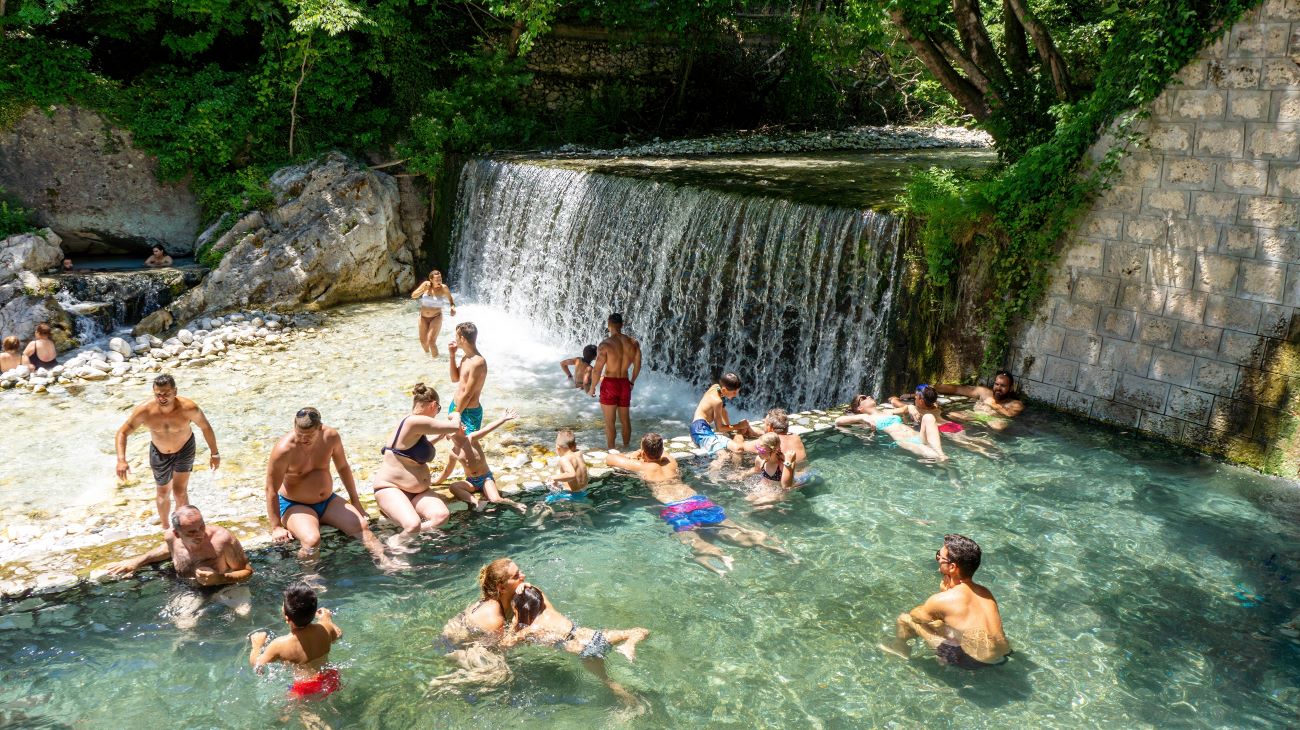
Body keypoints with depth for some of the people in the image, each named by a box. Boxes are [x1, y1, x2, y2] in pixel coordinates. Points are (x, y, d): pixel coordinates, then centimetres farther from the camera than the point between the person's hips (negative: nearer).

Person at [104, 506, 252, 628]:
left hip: (224, 584, -3)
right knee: (184, 626, -21)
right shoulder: (171, 537, -15)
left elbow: (247, 571, -20)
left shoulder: (222, 538, -31)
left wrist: (219, 578, -37)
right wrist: (137, 562, 6)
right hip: (190, 590, 3)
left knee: (245, 613, -28)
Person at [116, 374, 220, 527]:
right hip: (159, 453, 2)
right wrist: (121, 460, -35)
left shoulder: (188, 408, -33)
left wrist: (214, 454, -7)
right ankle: (165, 527, 43)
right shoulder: (144, 410, -32)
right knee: (163, 493, 18)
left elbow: (205, 427, -16)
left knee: (180, 492, -9)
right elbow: (122, 433, -21)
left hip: (184, 449, -2)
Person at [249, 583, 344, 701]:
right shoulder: (325, 628, -13)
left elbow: (256, 665, -5)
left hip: (305, 692, -4)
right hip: (331, 682, 4)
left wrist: (257, 644, 13)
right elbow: (338, 634, 12)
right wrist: (328, 620, 29)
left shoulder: (279, 644, -21)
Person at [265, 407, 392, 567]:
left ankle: (384, 561, -14)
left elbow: (343, 467, 7)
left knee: (361, 525, -18)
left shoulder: (331, 436, -10)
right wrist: (276, 527, -17)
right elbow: (271, 490, -17)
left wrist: (355, 501, 10)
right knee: (312, 540, -33)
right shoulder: (284, 449, -24)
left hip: (328, 500, 4)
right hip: (294, 505, -4)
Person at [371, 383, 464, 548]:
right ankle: (393, 543, -5)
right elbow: (455, 426, -19)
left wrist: (440, 436, 30)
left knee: (441, 515, -22)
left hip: (418, 490, 9)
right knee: (413, 525, -34)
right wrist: (455, 416, 3)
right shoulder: (413, 422, -20)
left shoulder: (418, 429, 12)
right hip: (390, 488, -9)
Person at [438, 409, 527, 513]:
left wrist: (504, 418, -40)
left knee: (496, 500, -25)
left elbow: (488, 428, -28)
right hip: (471, 482, 3)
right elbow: (447, 471, 17)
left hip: (486, 478, -3)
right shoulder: (453, 453, -1)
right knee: (452, 486, -24)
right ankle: (476, 502, -36)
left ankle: (514, 504, 5)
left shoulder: (471, 438, -12)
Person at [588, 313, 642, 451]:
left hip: (609, 384, -5)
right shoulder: (633, 343, -2)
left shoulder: (605, 344, -16)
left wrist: (592, 387, -1)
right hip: (625, 384, 5)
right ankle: (626, 448, 28)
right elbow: (637, 366, 8)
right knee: (626, 420, 18)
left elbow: (597, 369, -16)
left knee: (609, 422, 4)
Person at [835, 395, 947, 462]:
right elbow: (838, 421, 6)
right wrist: (862, 417, -4)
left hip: (919, 438, 6)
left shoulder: (887, 412, 34)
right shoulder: (867, 418, 16)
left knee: (928, 417, -20)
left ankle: (940, 455, -42)